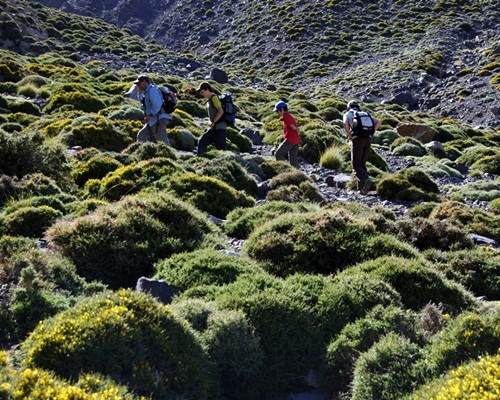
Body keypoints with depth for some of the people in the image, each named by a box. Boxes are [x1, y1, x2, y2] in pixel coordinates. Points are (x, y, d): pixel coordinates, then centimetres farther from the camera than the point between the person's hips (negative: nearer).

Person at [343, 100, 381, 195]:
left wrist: (349, 136, -2)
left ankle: (367, 180, -26)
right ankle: (361, 188, 5)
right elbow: (378, 122, 15)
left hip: (357, 140, -5)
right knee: (362, 164, 13)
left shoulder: (347, 114, 11)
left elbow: (345, 123, -14)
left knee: (356, 165, -1)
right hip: (368, 139, 5)